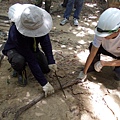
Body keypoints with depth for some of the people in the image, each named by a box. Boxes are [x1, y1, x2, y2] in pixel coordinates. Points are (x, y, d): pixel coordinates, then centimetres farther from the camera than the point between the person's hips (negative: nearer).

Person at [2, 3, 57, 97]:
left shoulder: (39, 22, -30)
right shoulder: (16, 33, -42)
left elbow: (46, 41, -24)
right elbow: (31, 60, -41)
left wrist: (51, 61, -37)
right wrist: (44, 83, -38)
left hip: (32, 48, 5)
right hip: (15, 49, -5)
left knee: (46, 69, -5)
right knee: (19, 61, -39)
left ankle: (26, 61, 22)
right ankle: (21, 72, -1)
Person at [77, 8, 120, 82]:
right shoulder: (101, 32, -31)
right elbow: (92, 54, -24)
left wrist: (104, 63, -28)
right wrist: (84, 72, -20)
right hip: (107, 50, 3)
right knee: (93, 46, -24)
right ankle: (93, 66, 2)